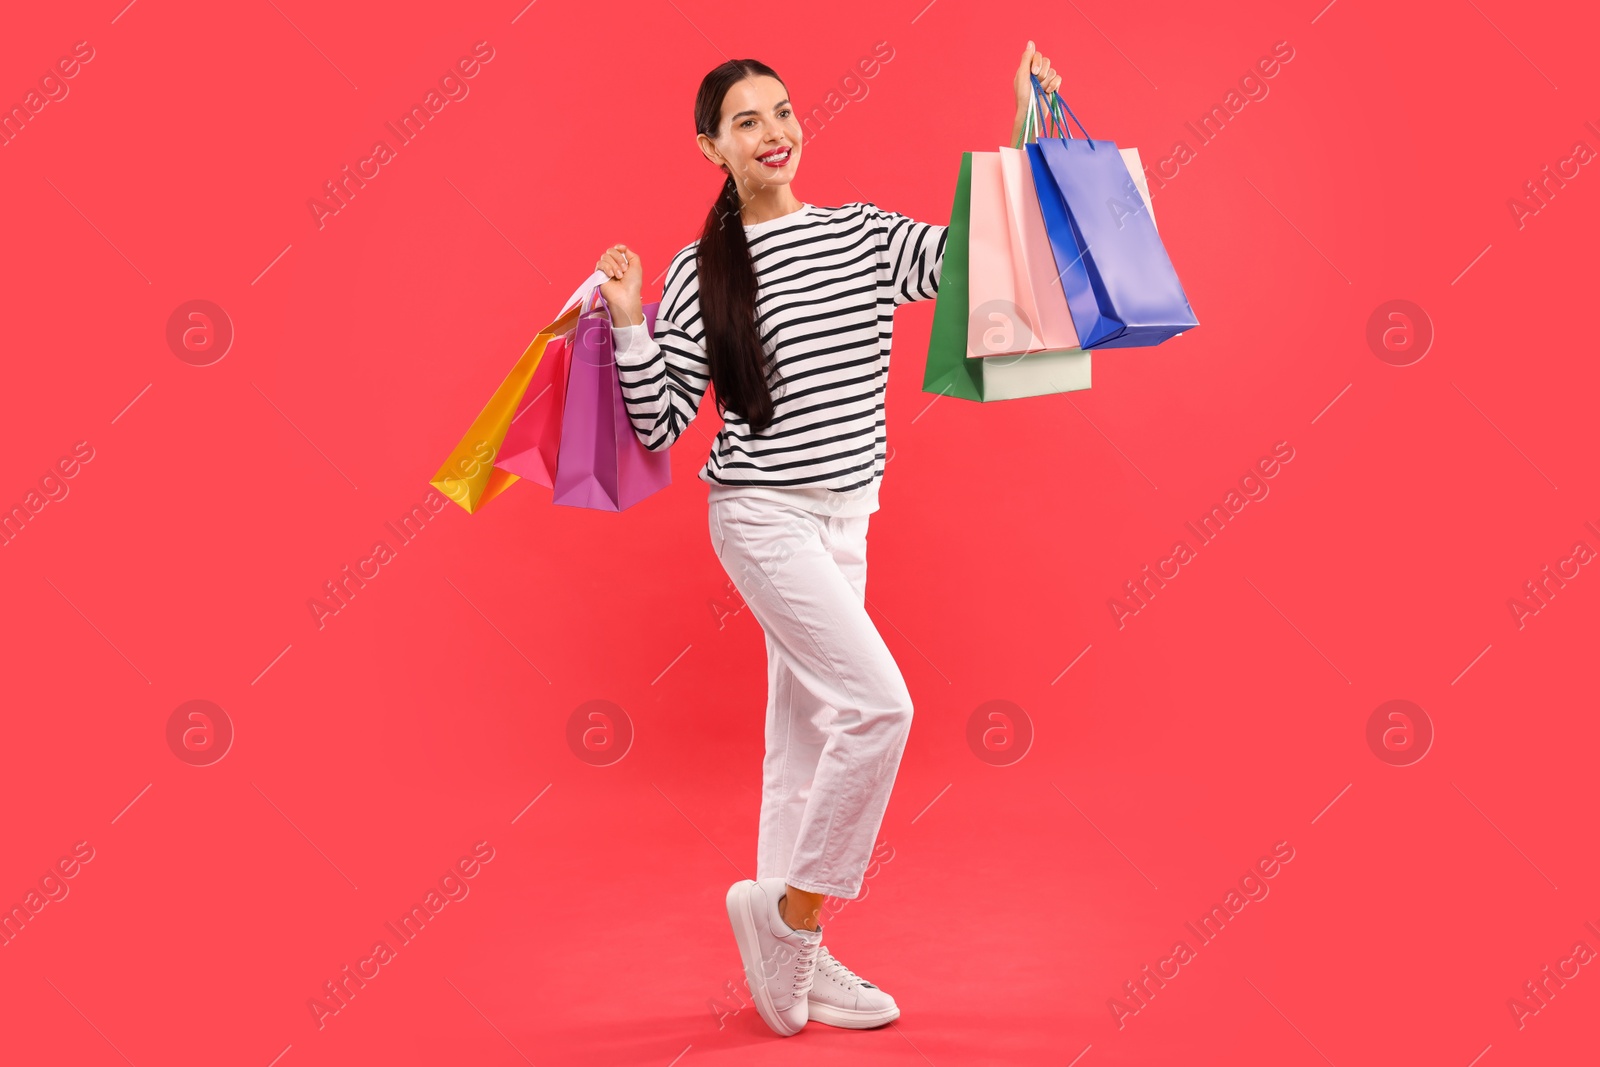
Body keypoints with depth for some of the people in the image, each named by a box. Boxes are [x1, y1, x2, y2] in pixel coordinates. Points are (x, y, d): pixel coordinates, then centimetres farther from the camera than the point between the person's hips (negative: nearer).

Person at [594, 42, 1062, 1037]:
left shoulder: (866, 234, 6)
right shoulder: (700, 272, -4)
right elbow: (661, 427, -3)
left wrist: (1026, 135, -9)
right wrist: (629, 326, -15)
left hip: (845, 518, 5)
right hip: (764, 515, -5)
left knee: (809, 728, 11)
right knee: (878, 702, -16)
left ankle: (795, 953, 22)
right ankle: (787, 907, 2)